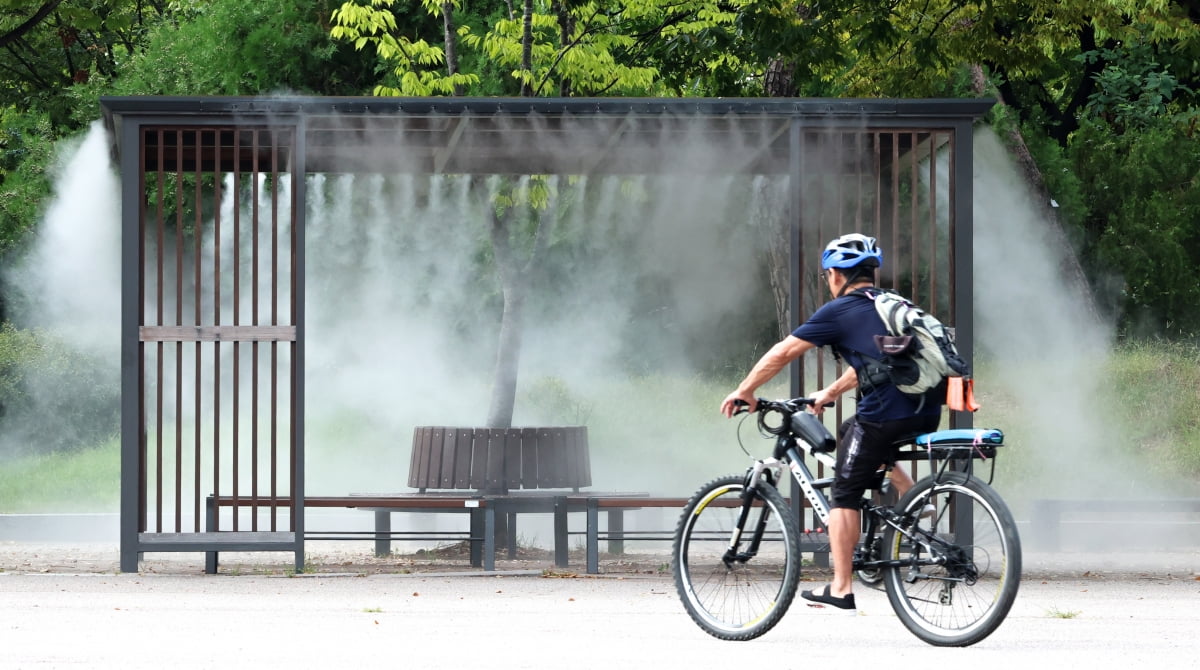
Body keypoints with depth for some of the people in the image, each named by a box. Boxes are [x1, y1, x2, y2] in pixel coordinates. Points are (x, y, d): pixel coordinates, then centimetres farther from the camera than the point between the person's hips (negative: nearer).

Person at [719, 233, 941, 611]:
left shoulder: (839, 312, 4)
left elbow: (781, 354, 8)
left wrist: (744, 392, 20)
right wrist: (830, 394, 45)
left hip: (885, 413, -7)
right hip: (927, 415, 7)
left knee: (845, 495, 6)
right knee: (851, 433, 34)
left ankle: (841, 589, 4)